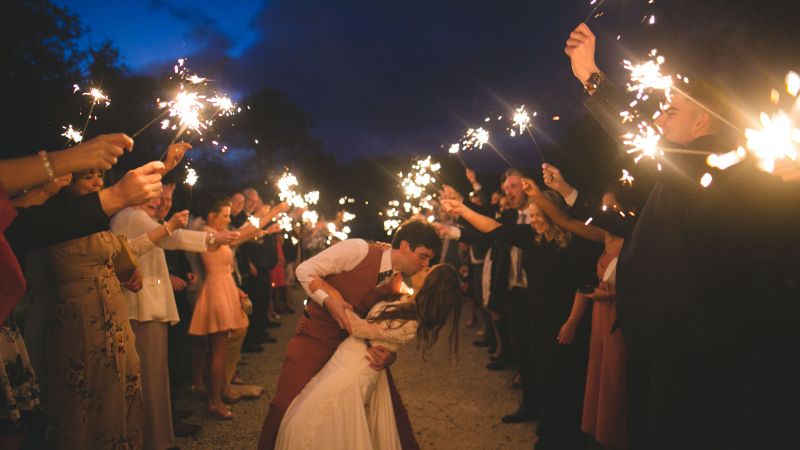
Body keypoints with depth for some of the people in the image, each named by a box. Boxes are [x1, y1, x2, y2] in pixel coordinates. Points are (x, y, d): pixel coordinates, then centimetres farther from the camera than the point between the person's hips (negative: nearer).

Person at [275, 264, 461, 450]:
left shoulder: (410, 324, -29)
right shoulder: (413, 306, -5)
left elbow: (357, 327, -21)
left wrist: (332, 294, -15)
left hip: (349, 375, -9)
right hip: (348, 366, 9)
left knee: (304, 427, 1)